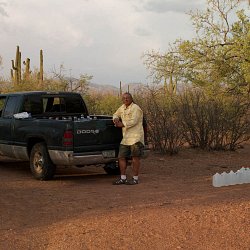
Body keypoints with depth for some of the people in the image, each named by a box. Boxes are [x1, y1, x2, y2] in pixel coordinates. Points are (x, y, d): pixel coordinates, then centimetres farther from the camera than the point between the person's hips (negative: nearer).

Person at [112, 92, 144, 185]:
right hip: (125, 138, 9)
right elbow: (116, 114, 30)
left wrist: (122, 124, -10)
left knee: (135, 158, -2)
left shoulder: (135, 108, -10)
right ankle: (123, 178, 14)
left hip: (135, 137, -8)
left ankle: (135, 179, 4)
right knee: (121, 157, 6)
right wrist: (116, 119, 6)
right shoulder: (123, 107, 15)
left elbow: (133, 121, -20)